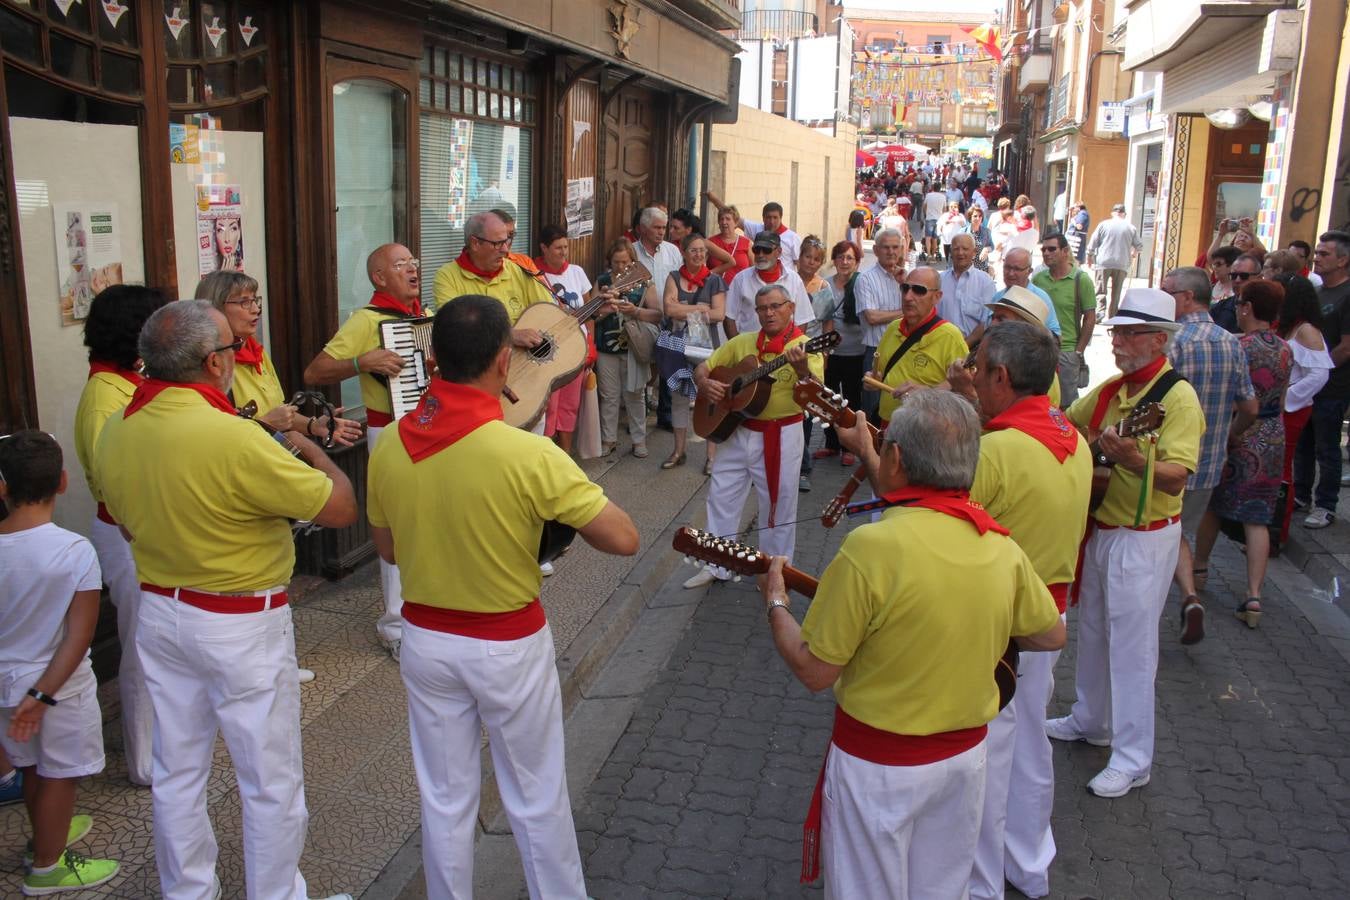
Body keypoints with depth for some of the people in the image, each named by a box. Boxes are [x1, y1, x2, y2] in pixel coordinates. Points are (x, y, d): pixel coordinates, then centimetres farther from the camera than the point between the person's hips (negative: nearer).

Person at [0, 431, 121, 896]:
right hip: (59, 683, -5)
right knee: (59, 774, 12)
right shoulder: (75, 550, -22)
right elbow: (80, 633, -22)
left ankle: (47, 834, 46)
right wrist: (44, 693, -15)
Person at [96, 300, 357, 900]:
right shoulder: (235, 439, -28)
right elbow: (341, 509, -21)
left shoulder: (114, 432, -3)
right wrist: (309, 447, -3)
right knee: (271, 782, 10)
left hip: (159, 611, 8)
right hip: (241, 626, -7)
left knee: (177, 772, 21)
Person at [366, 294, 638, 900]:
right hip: (509, 646, -4)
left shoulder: (388, 448, -9)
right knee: (537, 799, 16)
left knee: (445, 799, 20)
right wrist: (561, 504, -4)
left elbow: (388, 549, 6)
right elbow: (624, 539, -21)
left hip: (426, 640, 4)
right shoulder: (529, 455, -25)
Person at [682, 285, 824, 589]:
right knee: (721, 495, 10)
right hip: (737, 430, 5)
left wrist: (802, 370, -41)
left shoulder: (805, 346, -8)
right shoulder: (742, 342, 6)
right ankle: (716, 565, 24)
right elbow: (702, 367, 11)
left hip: (781, 434, -5)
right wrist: (705, 383, -12)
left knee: (778, 502, 6)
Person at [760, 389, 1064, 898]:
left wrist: (776, 604, -3)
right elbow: (1052, 636, 7)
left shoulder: (871, 547, -28)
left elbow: (815, 671, -19)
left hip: (879, 765, -5)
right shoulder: (1003, 547, -10)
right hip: (967, 752, 5)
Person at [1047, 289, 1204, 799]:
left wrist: (1132, 459, -42)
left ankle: (1133, 760, 11)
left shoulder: (1177, 397, -17)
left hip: (1144, 538, -8)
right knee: (1094, 633, 20)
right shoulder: (1110, 390, 6)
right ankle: (1090, 721, 39)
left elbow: (1176, 477, -26)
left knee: (1131, 646, -1)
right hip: (1100, 528, 8)